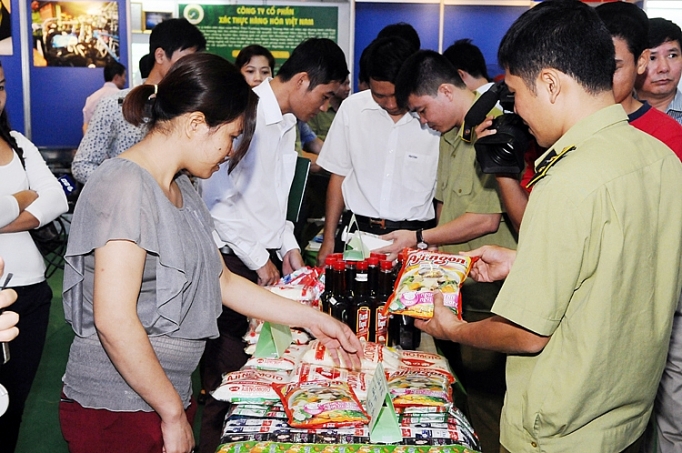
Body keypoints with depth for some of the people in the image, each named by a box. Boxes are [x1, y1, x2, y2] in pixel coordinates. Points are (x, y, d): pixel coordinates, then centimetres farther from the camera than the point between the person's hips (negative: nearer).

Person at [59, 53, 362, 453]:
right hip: (118, 411, -8)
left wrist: (313, 319, 12)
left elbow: (221, 281, 14)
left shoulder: (181, 189, 10)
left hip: (167, 396, 8)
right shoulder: (126, 187, -20)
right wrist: (174, 413, -17)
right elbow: (114, 320, -25)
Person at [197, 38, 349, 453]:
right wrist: (257, 258, -11)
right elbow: (215, 200, -18)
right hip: (234, 262, -8)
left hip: (268, 261, 8)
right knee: (228, 374, 1)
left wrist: (288, 246, 10)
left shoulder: (288, 122, 13)